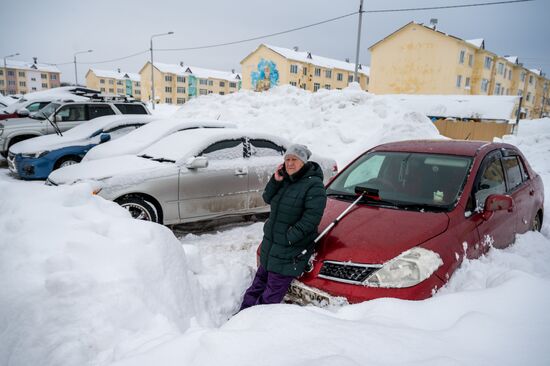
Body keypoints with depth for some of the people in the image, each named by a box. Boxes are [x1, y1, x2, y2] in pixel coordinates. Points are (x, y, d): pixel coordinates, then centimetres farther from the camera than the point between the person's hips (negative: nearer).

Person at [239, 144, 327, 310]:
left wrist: (289, 237, -24)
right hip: (270, 244, 8)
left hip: (291, 252, -8)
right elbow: (267, 198, 9)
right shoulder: (286, 180, 8)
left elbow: (310, 219, -22)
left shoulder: (314, 185, -16)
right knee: (259, 280, 20)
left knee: (273, 292, 1)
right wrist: (275, 180, -7)